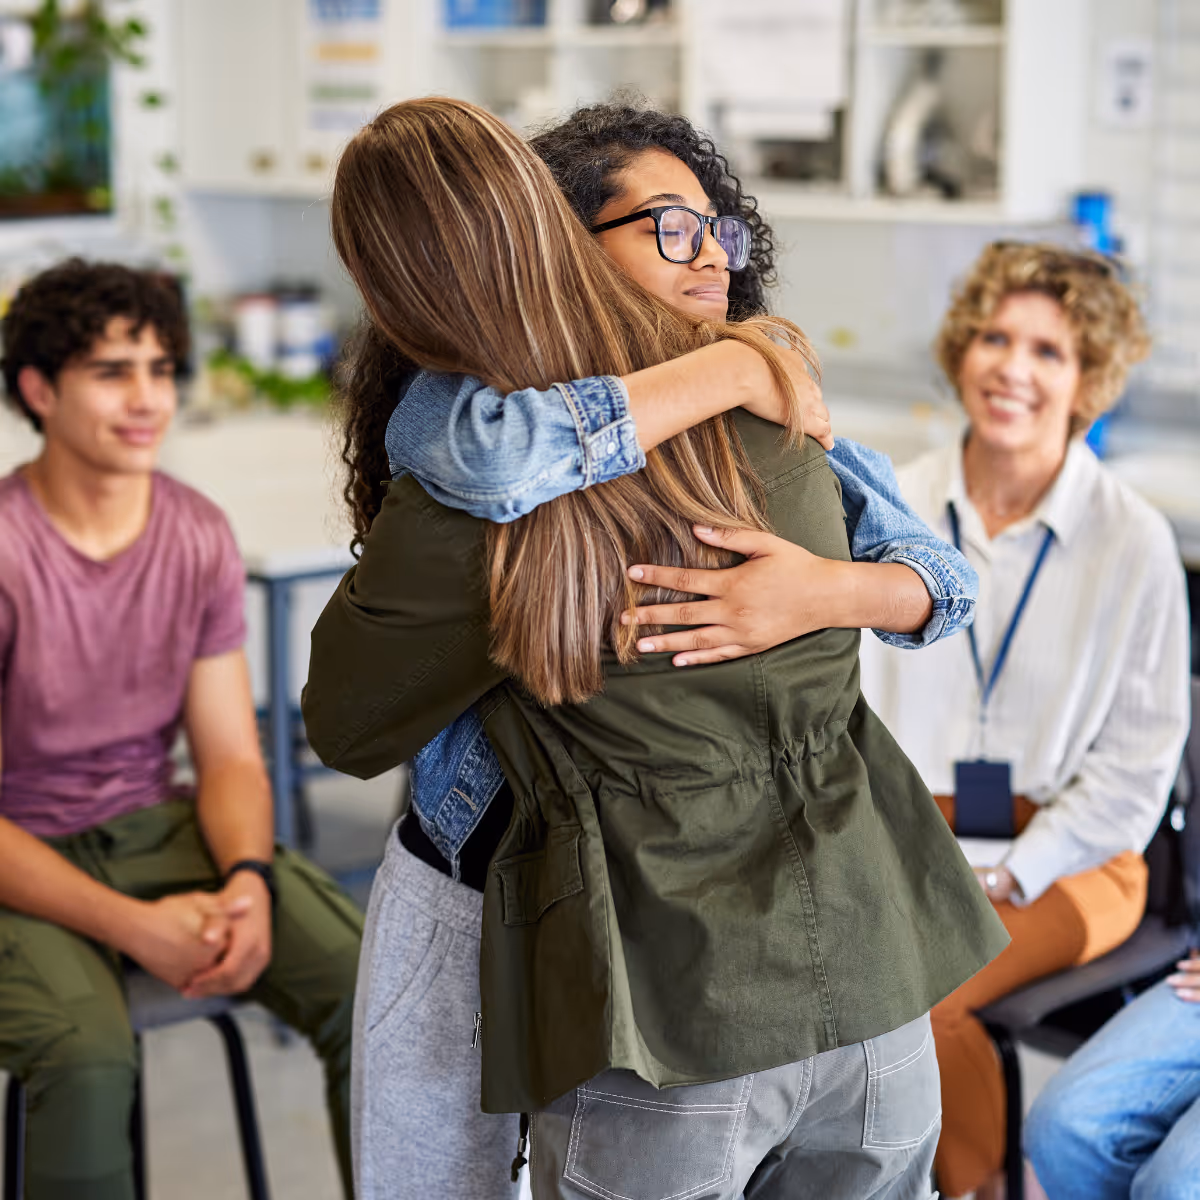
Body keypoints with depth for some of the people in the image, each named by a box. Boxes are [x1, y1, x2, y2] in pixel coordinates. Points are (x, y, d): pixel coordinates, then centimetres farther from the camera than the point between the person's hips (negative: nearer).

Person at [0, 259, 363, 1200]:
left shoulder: (201, 535, 0)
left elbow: (231, 758, 2)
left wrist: (250, 878, -19)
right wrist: (132, 926, -27)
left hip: (158, 826, 4)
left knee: (373, 993, -18)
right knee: (89, 1061, -34)